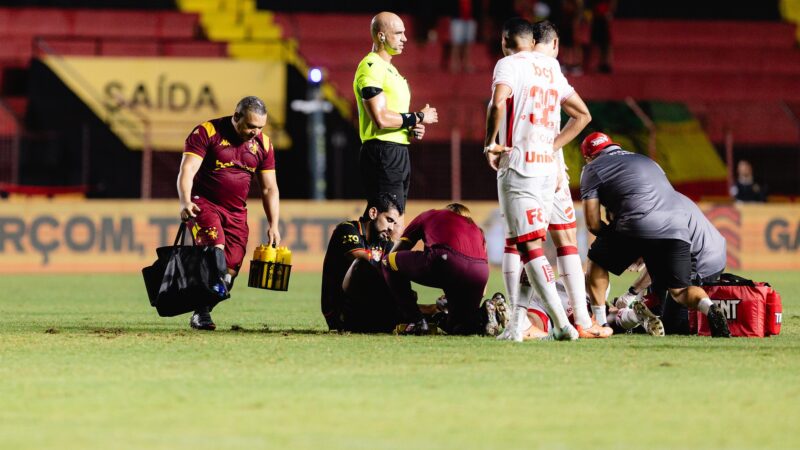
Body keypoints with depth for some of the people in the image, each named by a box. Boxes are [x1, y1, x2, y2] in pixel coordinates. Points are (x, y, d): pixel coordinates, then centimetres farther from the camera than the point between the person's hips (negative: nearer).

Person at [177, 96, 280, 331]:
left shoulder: (263, 144, 6)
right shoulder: (206, 132, -9)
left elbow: (269, 188, 12)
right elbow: (187, 171, -17)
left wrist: (273, 226, 4)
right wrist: (185, 202, -34)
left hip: (237, 212, 5)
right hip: (204, 203, -5)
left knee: (229, 271, -6)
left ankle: (201, 313, 11)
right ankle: (201, 312, -26)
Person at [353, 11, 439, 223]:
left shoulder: (389, 69, 21)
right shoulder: (371, 67, -12)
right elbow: (381, 118, -21)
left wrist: (411, 129, 8)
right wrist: (418, 118, -10)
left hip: (399, 152, 11)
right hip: (383, 155, -11)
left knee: (396, 226, 10)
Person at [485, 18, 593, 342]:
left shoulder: (509, 64, -5)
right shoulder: (551, 69, 17)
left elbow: (498, 103, -24)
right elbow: (582, 115, 24)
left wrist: (490, 144, -10)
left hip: (519, 167, -7)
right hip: (548, 168, 7)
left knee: (529, 247, -8)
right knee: (525, 246, 13)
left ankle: (561, 324, -18)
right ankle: (515, 325, 12)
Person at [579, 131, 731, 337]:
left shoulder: (593, 169, 16)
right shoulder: (646, 161, 35)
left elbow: (592, 223, 8)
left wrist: (612, 236, 26)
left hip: (638, 226, -5)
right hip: (677, 227, 5)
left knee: (597, 261, 21)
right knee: (679, 290, 11)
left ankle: (599, 322, 14)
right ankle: (709, 308, -19)